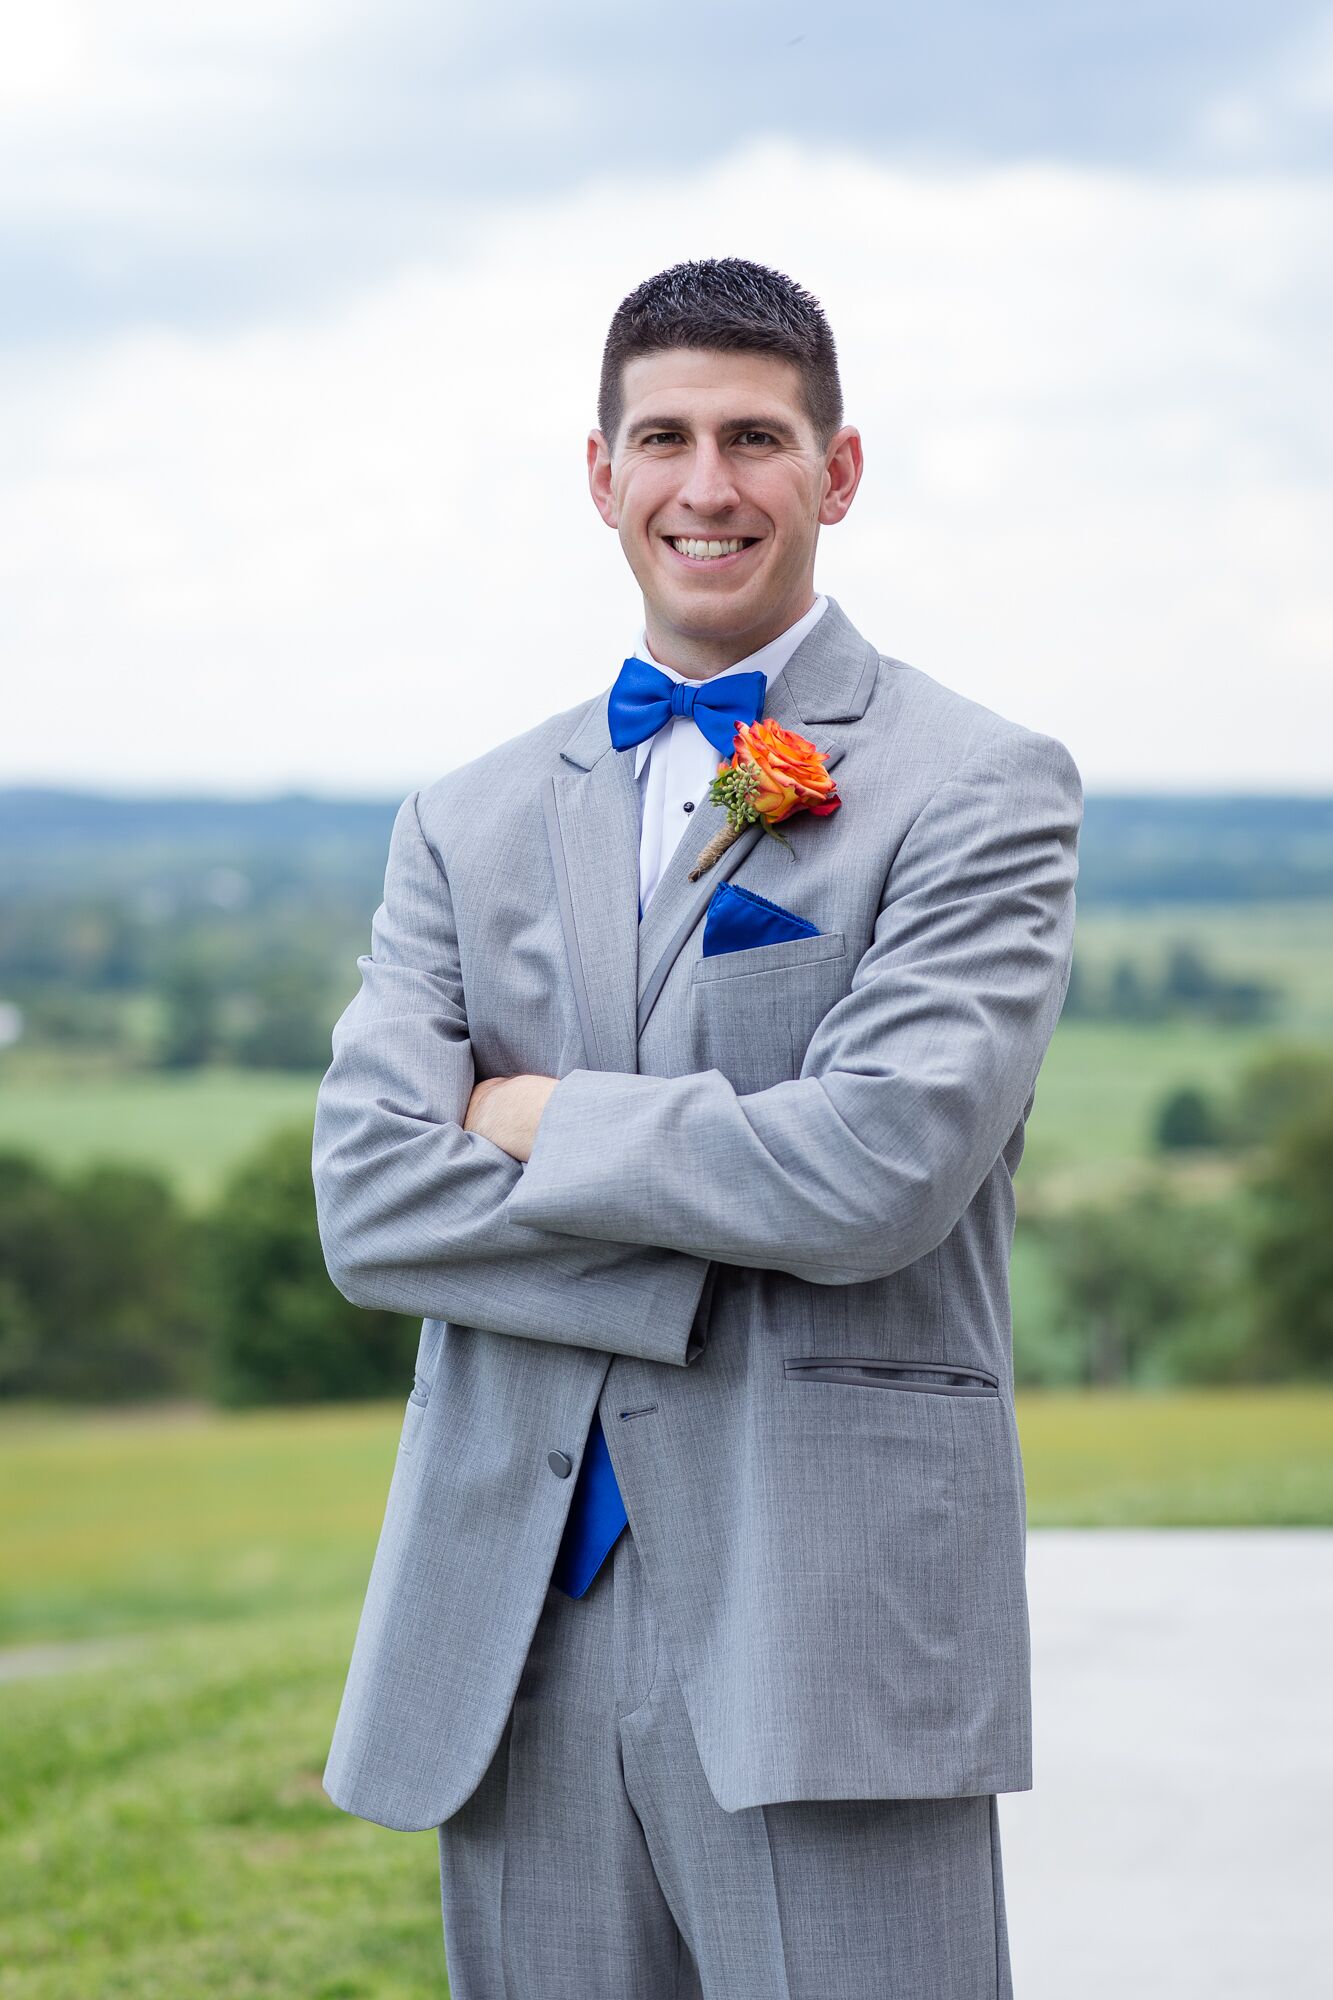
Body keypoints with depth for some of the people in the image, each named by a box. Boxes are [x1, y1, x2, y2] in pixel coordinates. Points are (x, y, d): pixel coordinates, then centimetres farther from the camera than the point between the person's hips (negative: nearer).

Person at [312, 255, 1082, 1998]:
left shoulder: (983, 791, 0)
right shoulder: (470, 824, 13)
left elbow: (884, 1168, -14)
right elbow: (367, 1200, 1)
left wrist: (550, 1121, -3)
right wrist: (721, 1219, -9)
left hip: (825, 1642, -4)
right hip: (513, 1644, 4)